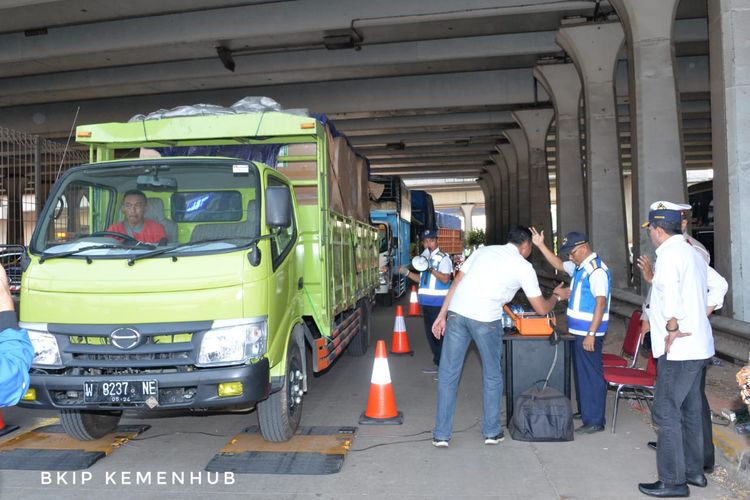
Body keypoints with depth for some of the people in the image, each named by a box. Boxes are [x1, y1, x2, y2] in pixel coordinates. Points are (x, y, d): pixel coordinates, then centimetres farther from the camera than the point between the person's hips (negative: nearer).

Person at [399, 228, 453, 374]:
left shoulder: (443, 258, -10)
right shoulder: (424, 258, 14)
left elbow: (445, 279, -20)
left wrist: (431, 269, -27)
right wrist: (407, 273, 10)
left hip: (438, 302, -8)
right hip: (426, 302, 8)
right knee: (430, 334, 13)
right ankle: (438, 363, 25)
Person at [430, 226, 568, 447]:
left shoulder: (483, 251, 20)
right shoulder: (524, 267, 10)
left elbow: (456, 282, 15)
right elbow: (541, 308, 15)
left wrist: (442, 315, 17)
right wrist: (556, 296, 36)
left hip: (457, 312, 3)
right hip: (485, 319, -3)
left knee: (448, 374, 10)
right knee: (492, 375, 18)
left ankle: (441, 435, 15)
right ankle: (492, 432, 28)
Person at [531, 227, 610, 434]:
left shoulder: (597, 270, -18)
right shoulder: (579, 267, 11)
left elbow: (601, 303, -23)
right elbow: (559, 265, 27)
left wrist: (591, 334, -25)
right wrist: (541, 245, 17)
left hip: (589, 333, -10)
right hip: (578, 331, 10)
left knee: (591, 375, -2)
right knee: (581, 372, 19)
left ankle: (595, 421, 6)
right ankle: (584, 411, 33)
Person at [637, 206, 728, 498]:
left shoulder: (669, 254, -15)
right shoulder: (692, 253, 15)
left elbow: (670, 297, -25)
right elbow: (718, 286, 21)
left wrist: (672, 331, -16)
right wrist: (701, 316, 16)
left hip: (678, 349, -10)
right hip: (698, 346, 10)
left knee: (666, 413, -3)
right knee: (690, 411, 17)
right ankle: (694, 471, 27)